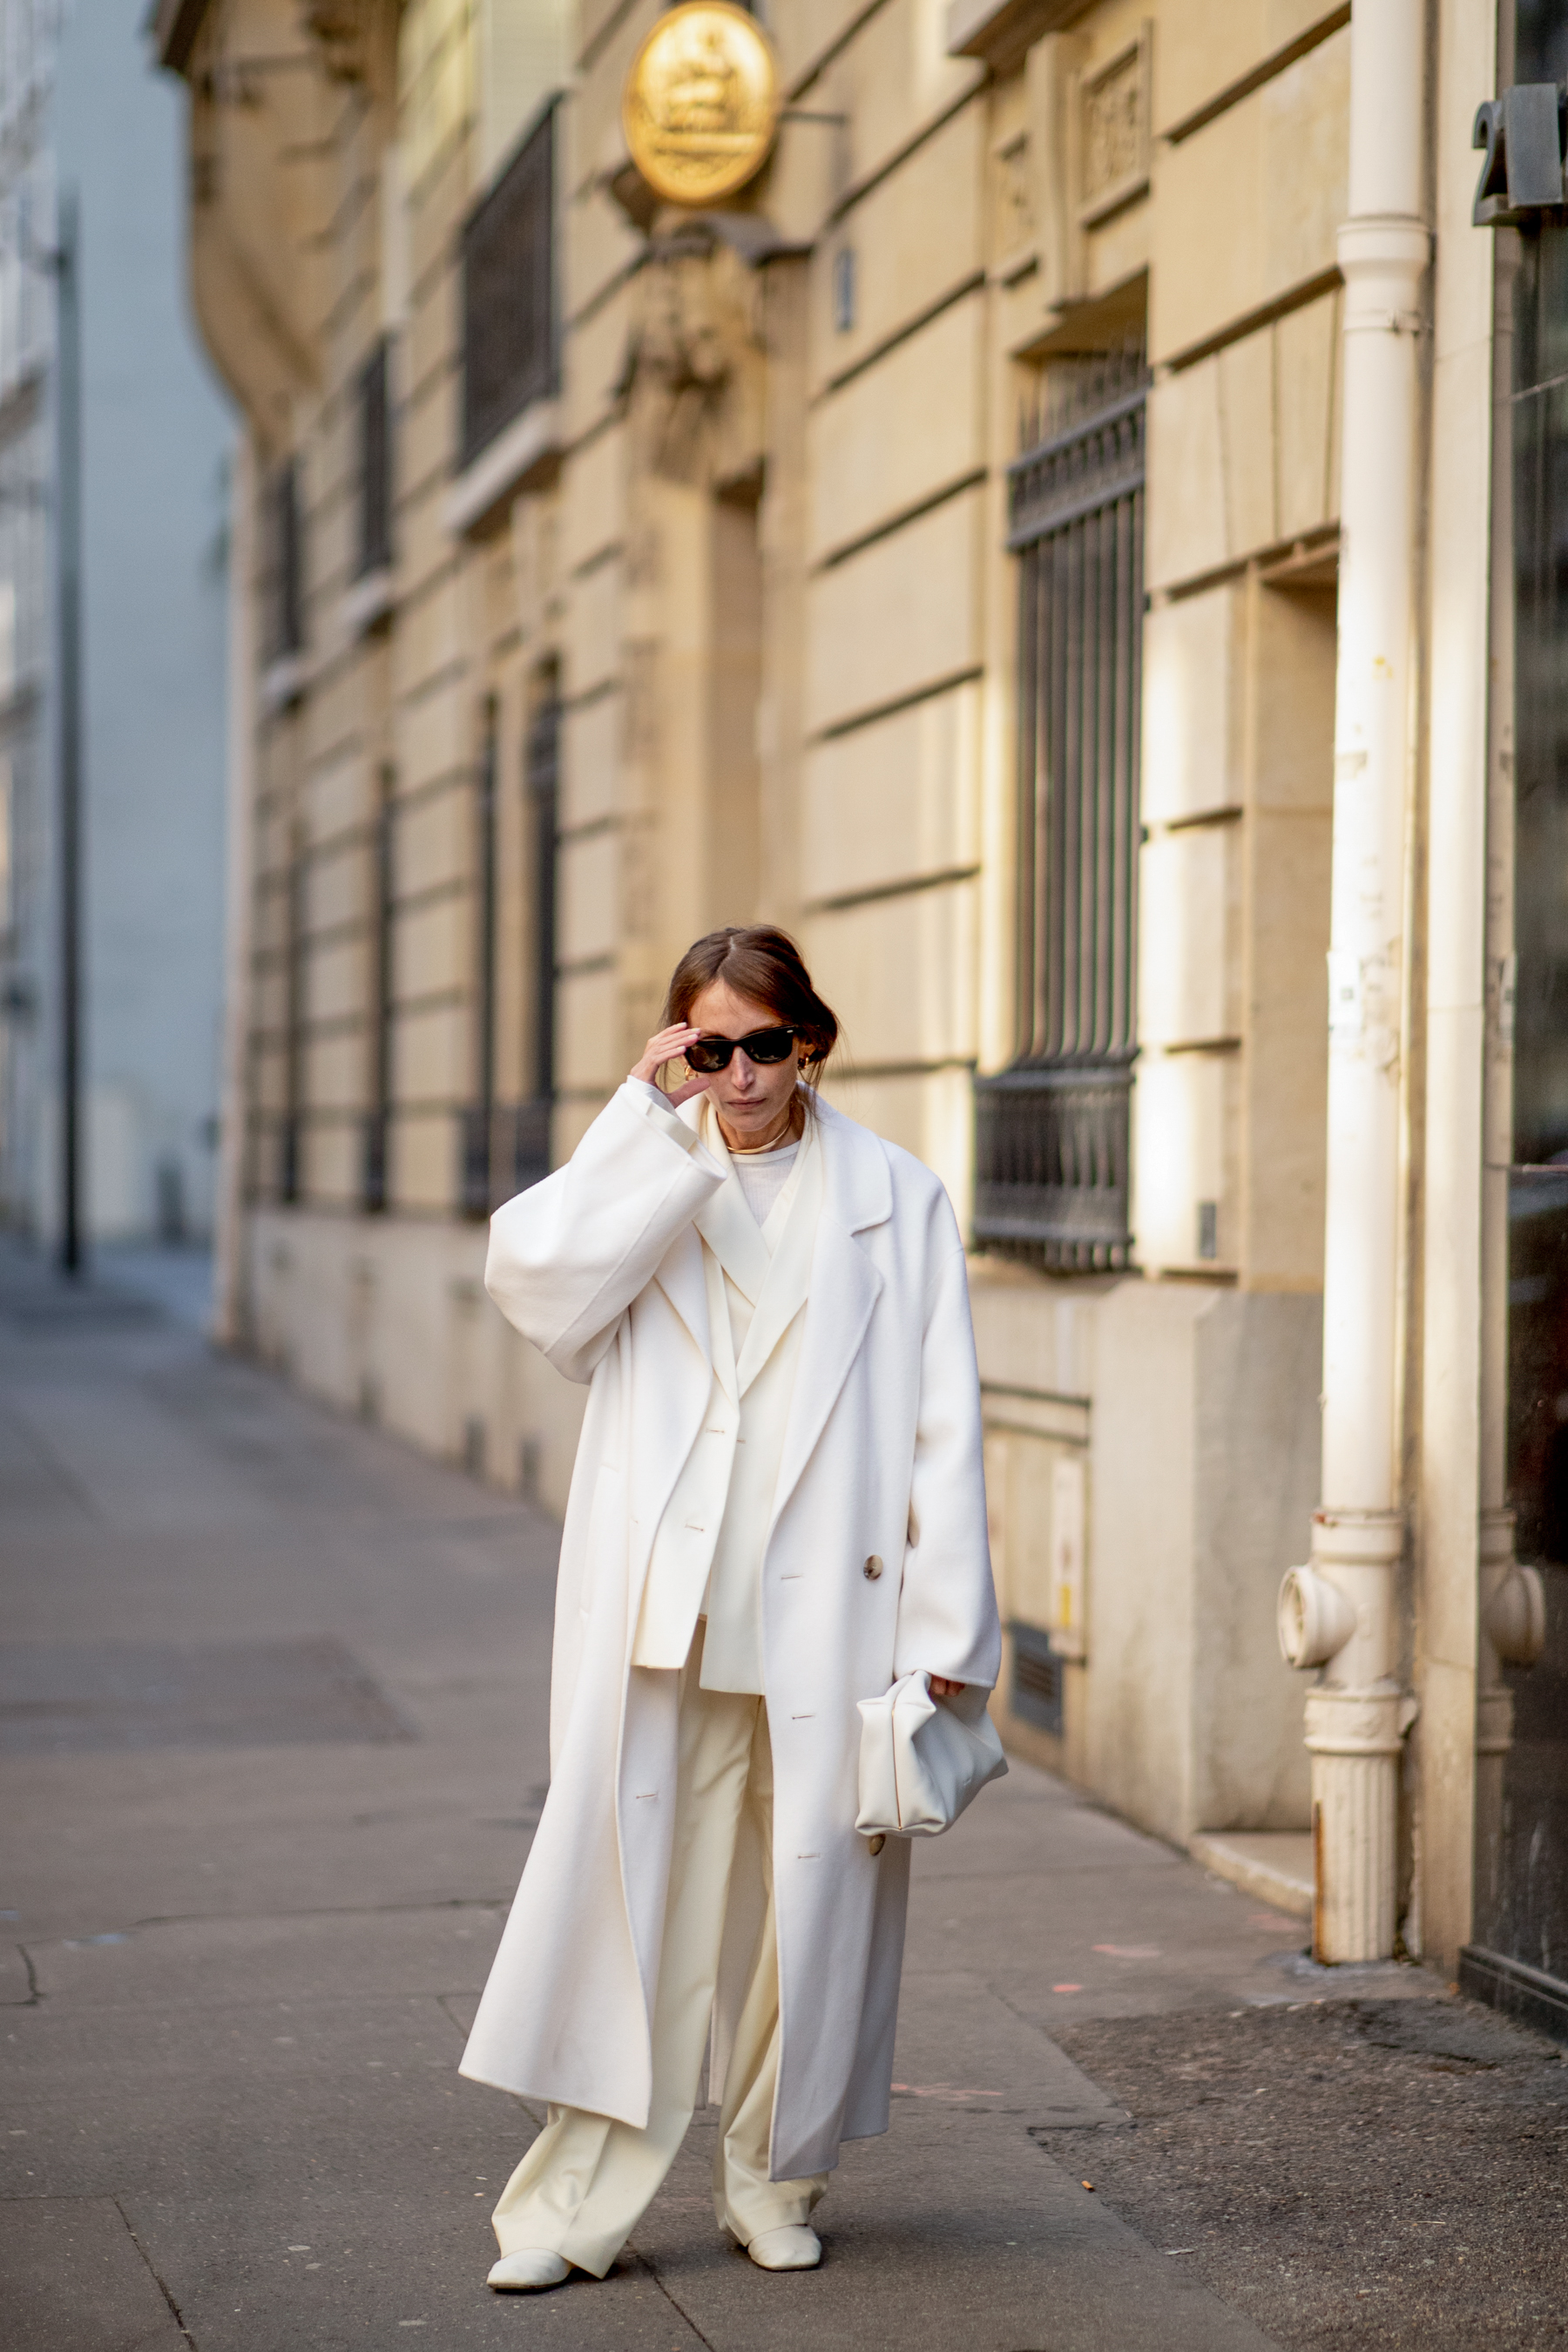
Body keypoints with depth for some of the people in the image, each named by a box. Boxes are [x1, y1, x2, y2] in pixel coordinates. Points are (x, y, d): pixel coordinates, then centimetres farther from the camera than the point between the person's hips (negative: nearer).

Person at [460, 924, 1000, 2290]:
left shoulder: (895, 1200, 6)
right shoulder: (646, 1186, 9)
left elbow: (943, 1425, 3)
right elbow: (533, 1278, -12)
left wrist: (946, 1627, -4)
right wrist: (653, 1125, -10)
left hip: (828, 1613, 0)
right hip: (662, 1613, 0)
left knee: (810, 1896, 5)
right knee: (629, 1884, -3)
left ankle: (776, 2177, 21)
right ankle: (579, 2197, 3)